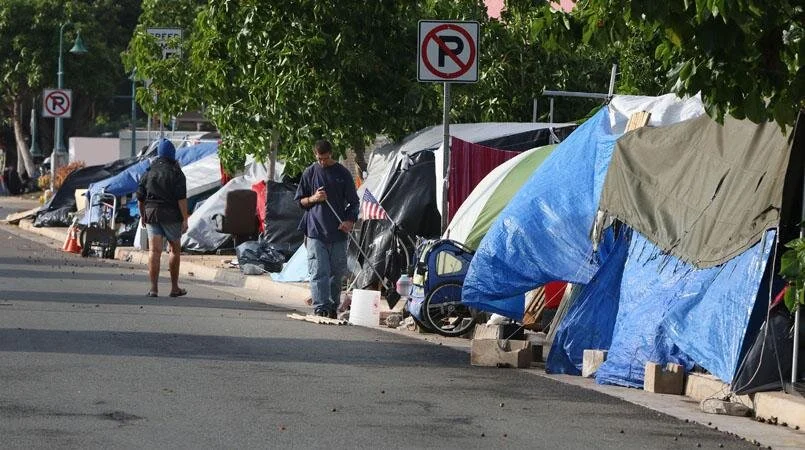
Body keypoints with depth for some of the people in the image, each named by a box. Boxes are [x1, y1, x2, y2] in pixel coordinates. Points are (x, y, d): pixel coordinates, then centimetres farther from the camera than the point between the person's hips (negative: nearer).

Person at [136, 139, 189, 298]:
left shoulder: (148, 172, 8)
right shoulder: (176, 173, -6)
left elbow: (140, 198, 11)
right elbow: (182, 199, -12)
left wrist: (142, 215, 23)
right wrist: (185, 219, -9)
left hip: (151, 214, 3)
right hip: (171, 216, -3)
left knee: (154, 251, -2)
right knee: (175, 249, 12)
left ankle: (154, 288, -12)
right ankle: (174, 287, 17)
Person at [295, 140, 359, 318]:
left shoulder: (343, 173, 5)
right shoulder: (310, 173, 6)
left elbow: (353, 202, 10)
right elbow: (300, 200, 13)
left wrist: (350, 221, -7)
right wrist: (313, 199, -9)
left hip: (338, 232, 1)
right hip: (315, 231, -1)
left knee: (337, 273, 7)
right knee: (319, 272, -10)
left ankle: (332, 308, 19)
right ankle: (320, 308, -15)